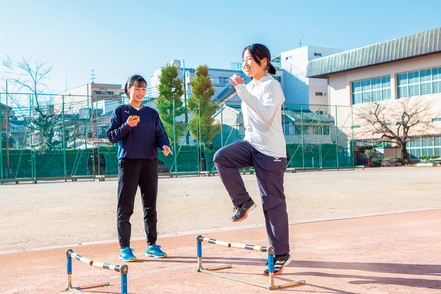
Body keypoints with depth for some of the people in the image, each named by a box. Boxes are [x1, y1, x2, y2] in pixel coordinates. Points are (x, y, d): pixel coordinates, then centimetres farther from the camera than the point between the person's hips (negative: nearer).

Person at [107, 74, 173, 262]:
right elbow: (111, 136, 1)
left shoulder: (152, 113, 17)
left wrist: (164, 145, -9)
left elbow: (160, 134, 12)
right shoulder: (120, 112, 8)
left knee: (150, 205, 6)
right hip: (128, 162, -3)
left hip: (150, 162, 4)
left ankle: (152, 245, 16)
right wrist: (126, 126, -16)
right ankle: (125, 248, 3)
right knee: (125, 207, -4)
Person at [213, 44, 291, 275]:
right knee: (221, 157, -21)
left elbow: (266, 114, -27)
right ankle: (243, 202, -3)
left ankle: (282, 254, 8)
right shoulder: (249, 87, 14)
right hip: (251, 144, 7)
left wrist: (243, 92, -29)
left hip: (270, 151, -7)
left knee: (272, 203, -4)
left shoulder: (271, 85, -10)